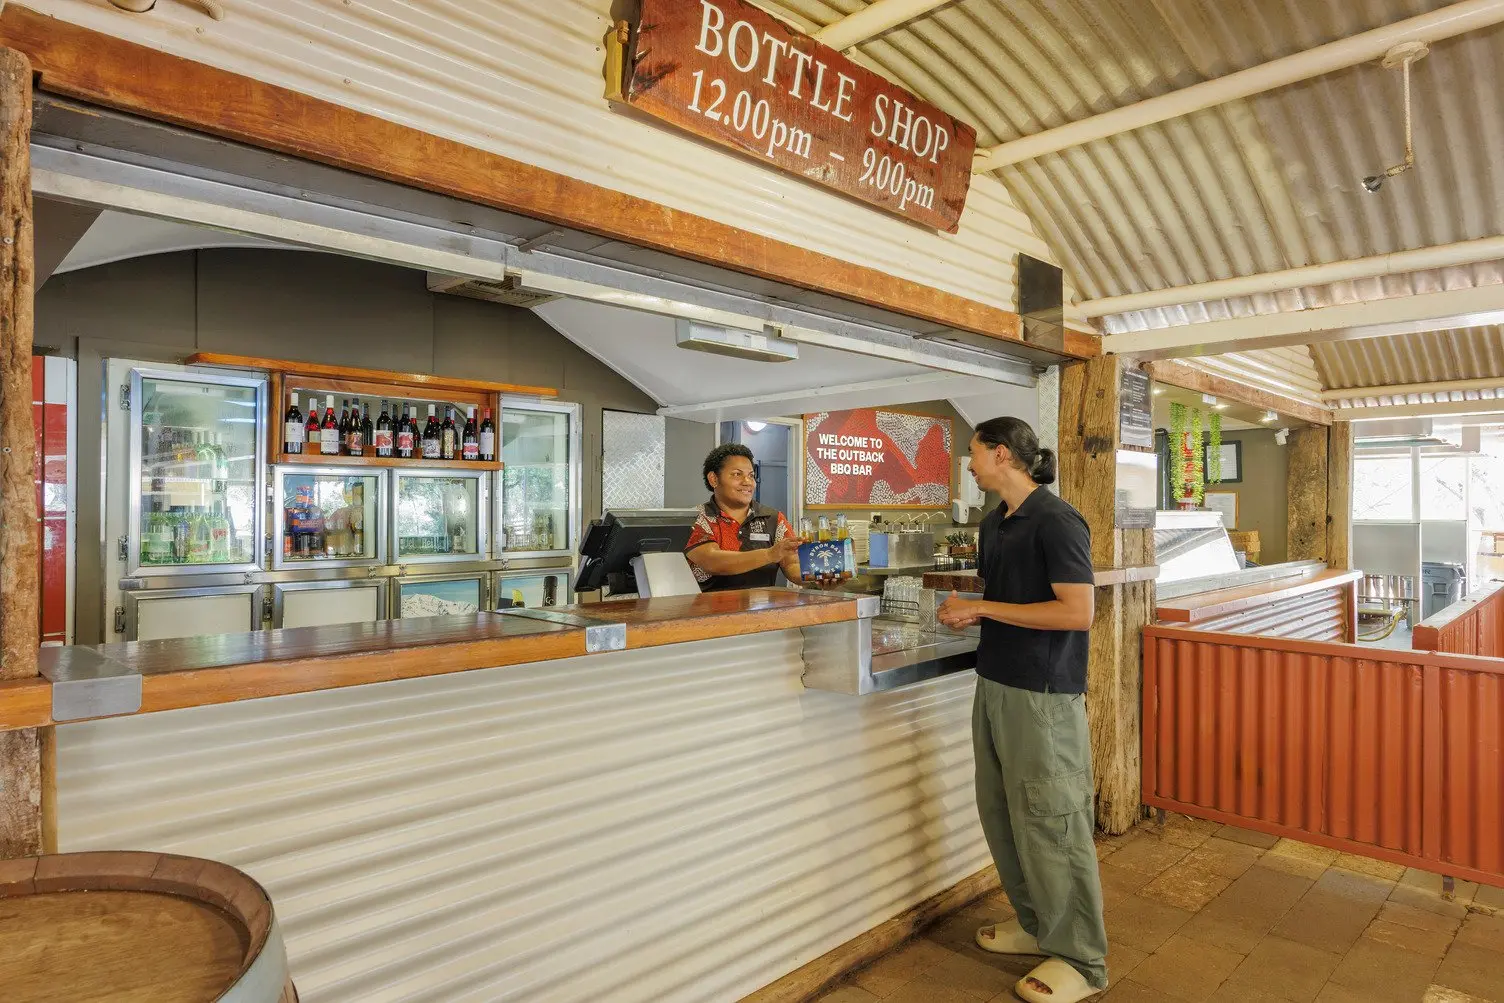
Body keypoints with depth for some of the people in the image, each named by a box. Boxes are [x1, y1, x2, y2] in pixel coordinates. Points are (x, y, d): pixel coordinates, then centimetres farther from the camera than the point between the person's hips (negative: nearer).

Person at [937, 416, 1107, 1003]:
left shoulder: (1055, 521, -15)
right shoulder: (993, 524, 11)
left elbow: (1077, 612, -21)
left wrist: (982, 609, -19)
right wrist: (965, 612, 0)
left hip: (1044, 695, -9)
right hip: (995, 686, 9)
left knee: (1048, 824, 2)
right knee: (1000, 815, 16)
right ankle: (1036, 925, 36)